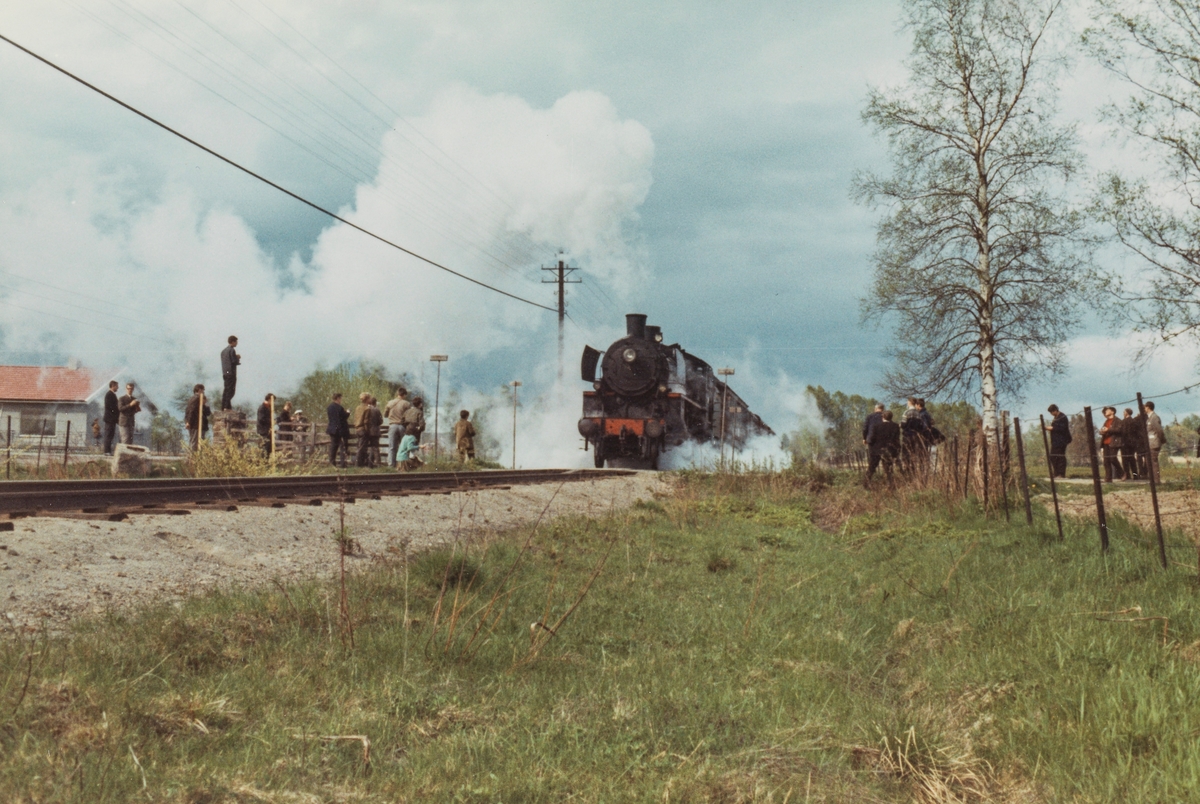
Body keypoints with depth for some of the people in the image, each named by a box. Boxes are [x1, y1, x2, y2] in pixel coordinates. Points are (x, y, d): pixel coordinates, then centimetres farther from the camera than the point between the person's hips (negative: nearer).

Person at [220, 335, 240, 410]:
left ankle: (223, 407, 11)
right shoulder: (232, 350, -11)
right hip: (231, 373, -8)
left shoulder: (223, 350, 17)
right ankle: (227, 406, -12)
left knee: (226, 390, 12)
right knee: (230, 390, -7)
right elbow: (235, 362, -16)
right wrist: (238, 358, 5)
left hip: (225, 373, 8)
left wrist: (236, 357, 16)